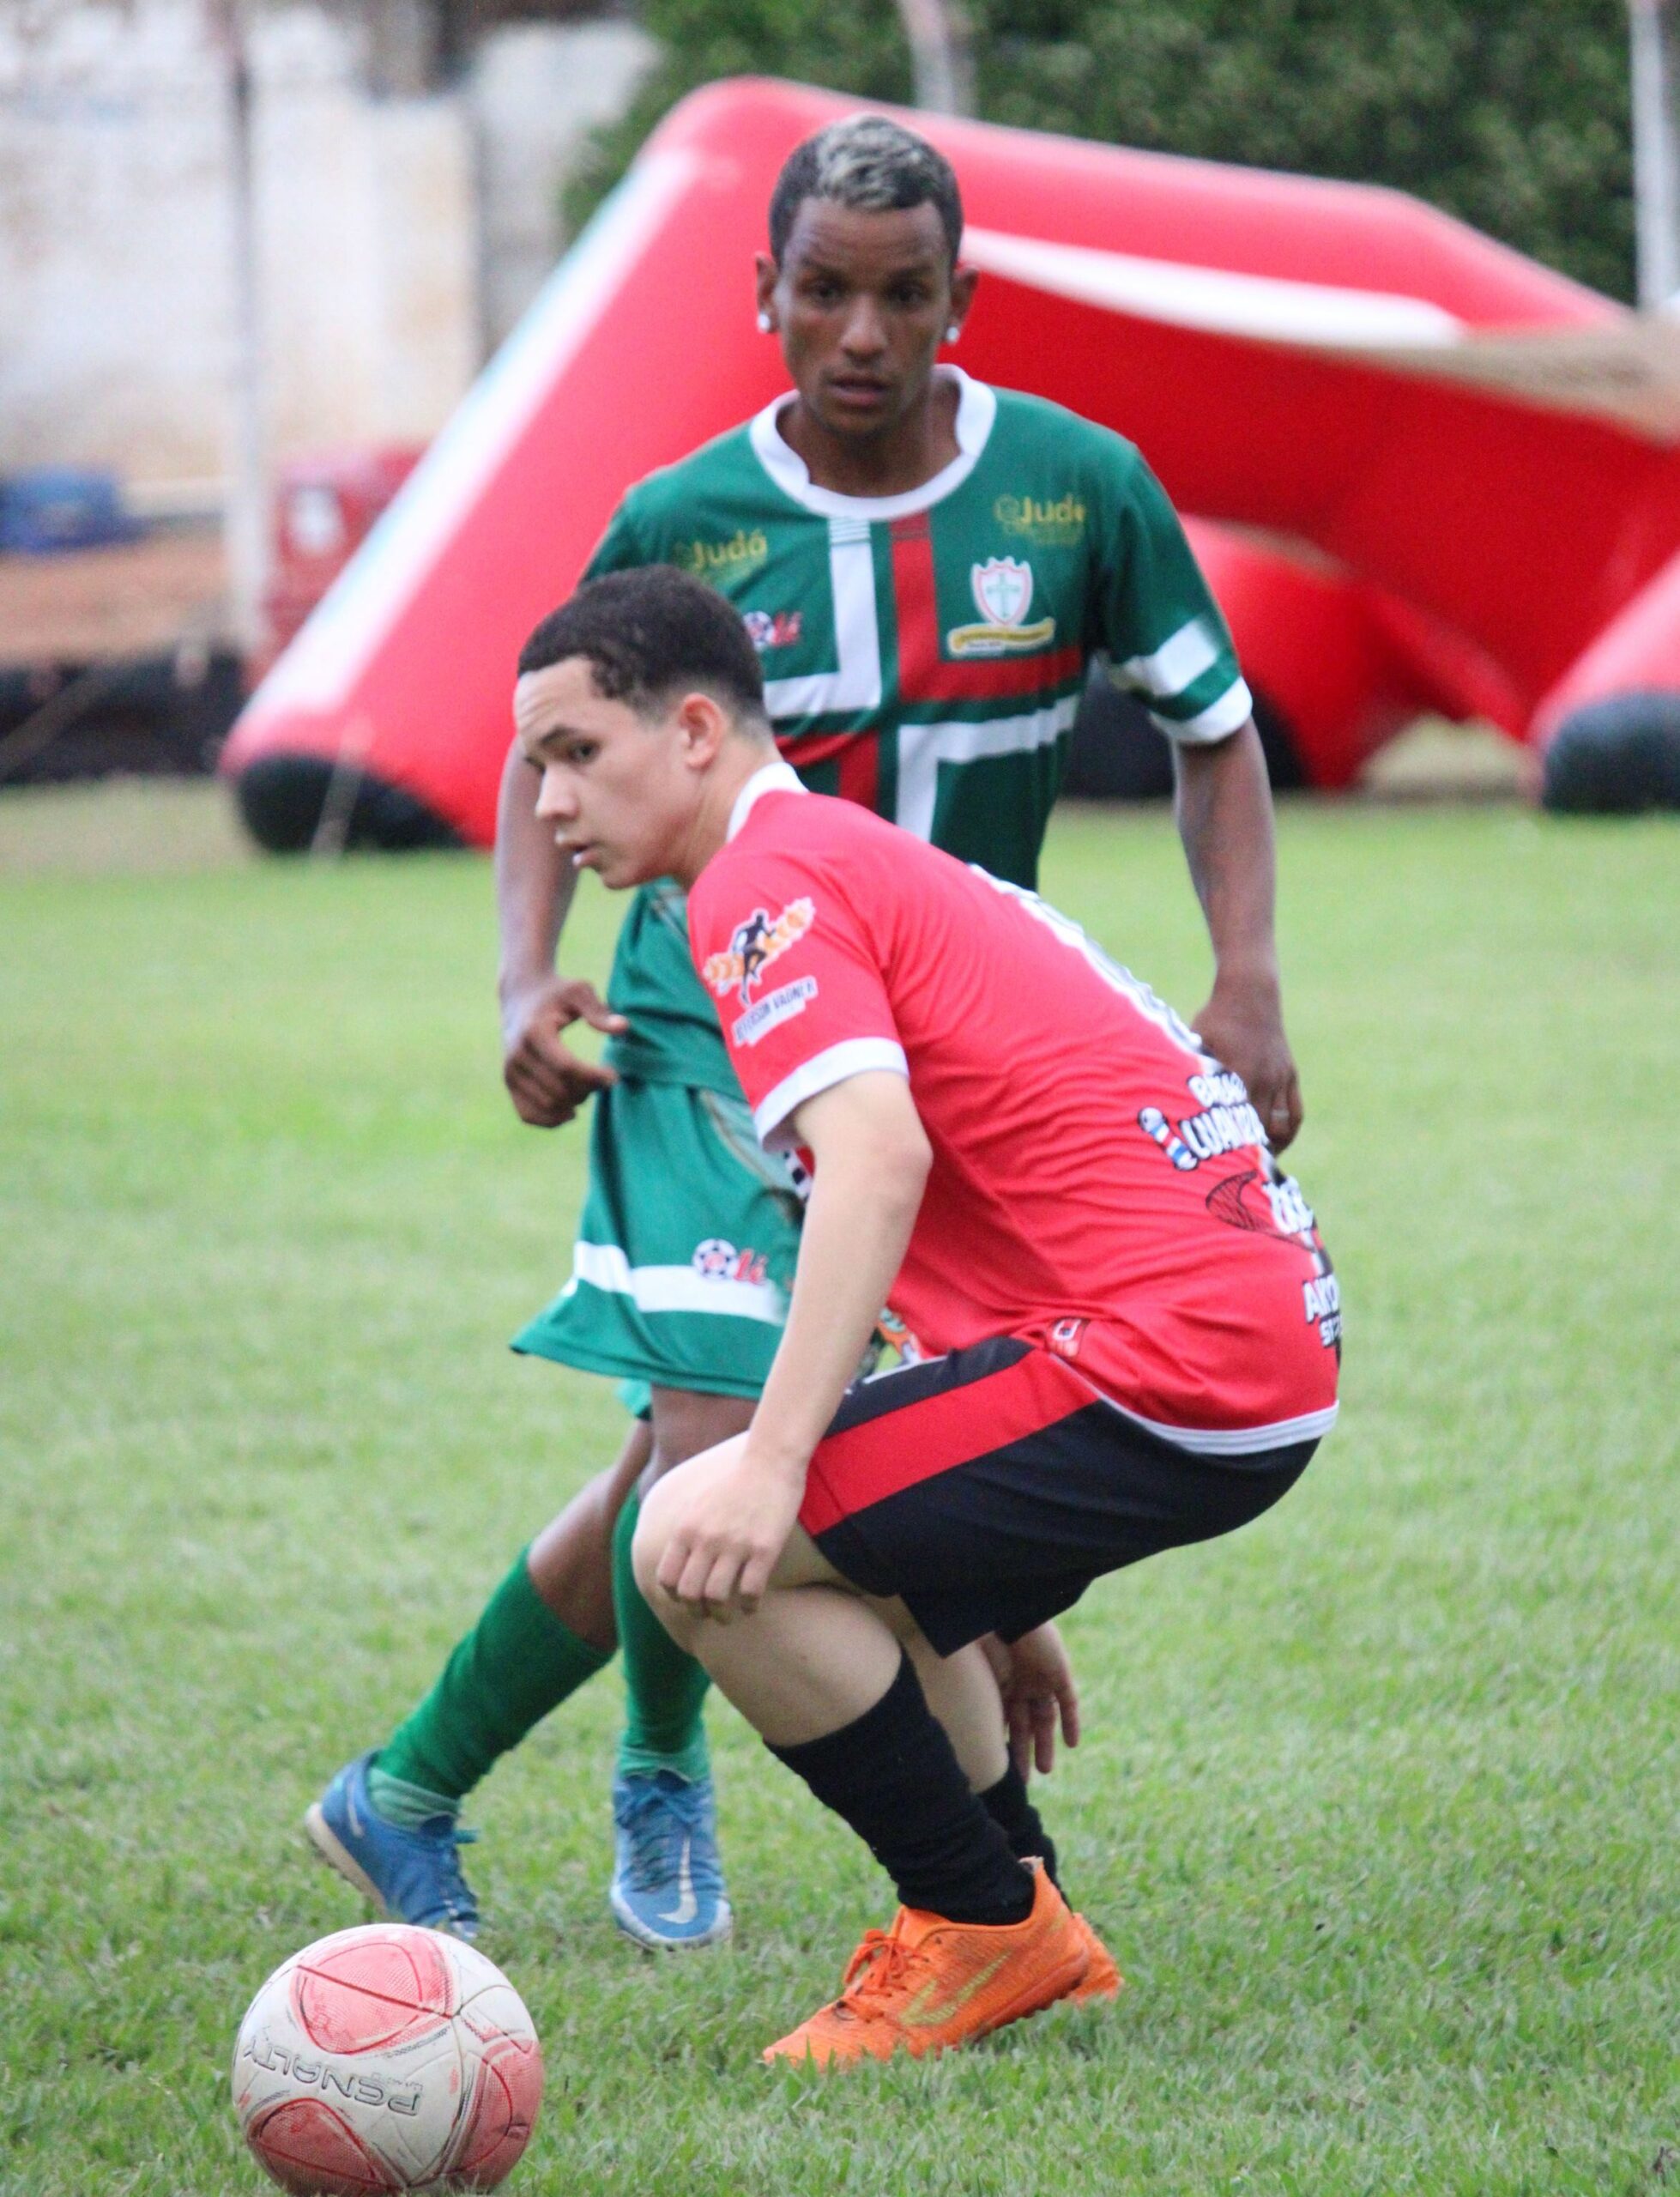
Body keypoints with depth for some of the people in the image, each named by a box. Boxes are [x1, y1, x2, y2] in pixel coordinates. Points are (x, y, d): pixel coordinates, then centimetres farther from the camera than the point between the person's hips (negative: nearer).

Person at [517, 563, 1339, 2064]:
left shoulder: (769, 883, -6)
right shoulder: (861, 856, 25)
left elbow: (877, 1162, -23)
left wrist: (771, 1464, -30)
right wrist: (1001, 1592, 35)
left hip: (1164, 1370, -11)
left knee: (706, 1549, -12)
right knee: (852, 1542, 29)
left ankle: (988, 1925, 0)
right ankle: (1024, 1938, 26)